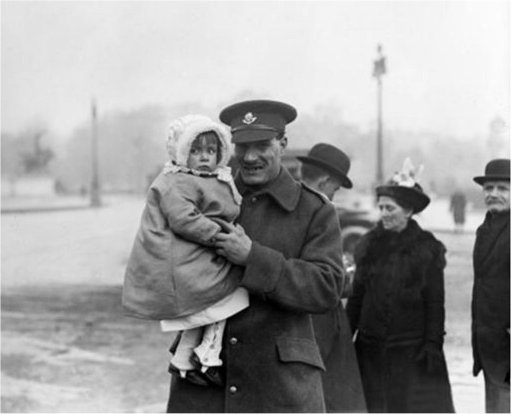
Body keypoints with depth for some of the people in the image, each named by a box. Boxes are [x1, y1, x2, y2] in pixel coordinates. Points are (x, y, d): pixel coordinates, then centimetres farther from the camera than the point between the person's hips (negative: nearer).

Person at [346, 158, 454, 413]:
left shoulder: (427, 248, -3)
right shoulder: (370, 245, 5)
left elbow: (435, 303, -3)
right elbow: (356, 296, 7)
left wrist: (433, 344, -9)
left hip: (412, 349, -3)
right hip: (372, 347, 3)